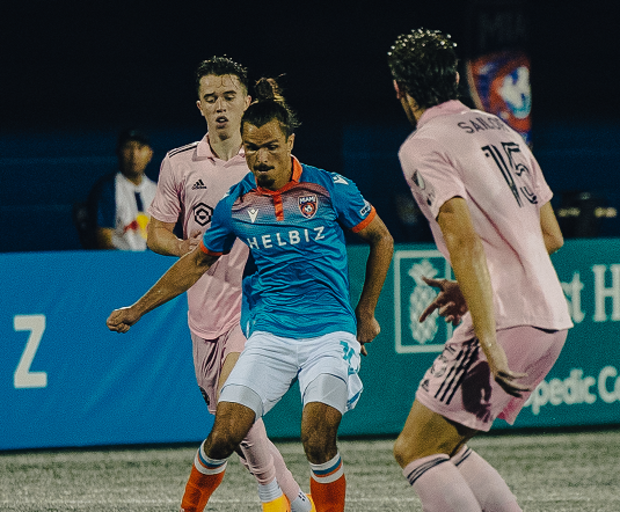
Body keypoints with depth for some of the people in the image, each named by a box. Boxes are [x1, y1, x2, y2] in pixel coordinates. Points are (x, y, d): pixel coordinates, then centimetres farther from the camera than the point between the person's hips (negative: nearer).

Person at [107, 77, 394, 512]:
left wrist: (366, 312, 11)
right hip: (270, 334, 2)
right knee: (224, 434, -12)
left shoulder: (330, 188, -3)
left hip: (330, 332, -2)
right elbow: (198, 262, 21)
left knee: (318, 439, -22)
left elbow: (382, 240, 10)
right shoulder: (235, 205, 5)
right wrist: (138, 309, 22)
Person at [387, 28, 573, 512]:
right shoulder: (501, 129, 19)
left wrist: (489, 342, -24)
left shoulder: (422, 146, -6)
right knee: (445, 448, 17)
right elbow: (552, 236, 22)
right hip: (553, 319, 8)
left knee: (415, 451, -5)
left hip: (508, 321, -8)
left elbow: (465, 240, -19)